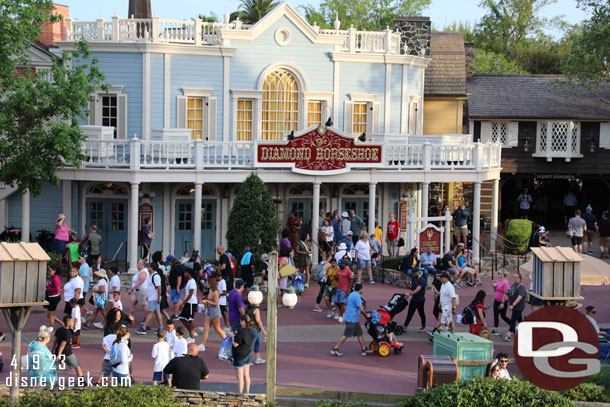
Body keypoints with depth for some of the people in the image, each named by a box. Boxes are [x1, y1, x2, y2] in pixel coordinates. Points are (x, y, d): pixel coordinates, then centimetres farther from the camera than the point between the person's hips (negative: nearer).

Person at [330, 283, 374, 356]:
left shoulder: (352, 294, 13)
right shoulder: (357, 296, -18)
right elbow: (361, 309, -22)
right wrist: (366, 315, -6)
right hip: (352, 320, -10)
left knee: (359, 333, 15)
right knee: (346, 335, -6)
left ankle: (364, 349, 22)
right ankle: (335, 349, -3)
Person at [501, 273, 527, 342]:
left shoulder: (521, 286, -14)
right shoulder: (512, 286, 13)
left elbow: (520, 297, -24)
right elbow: (511, 295, 24)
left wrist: (513, 305, -31)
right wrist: (507, 292, 1)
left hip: (519, 307, -9)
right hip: (514, 307, 9)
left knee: (513, 320, -14)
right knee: (519, 320, 17)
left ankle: (508, 335, -19)